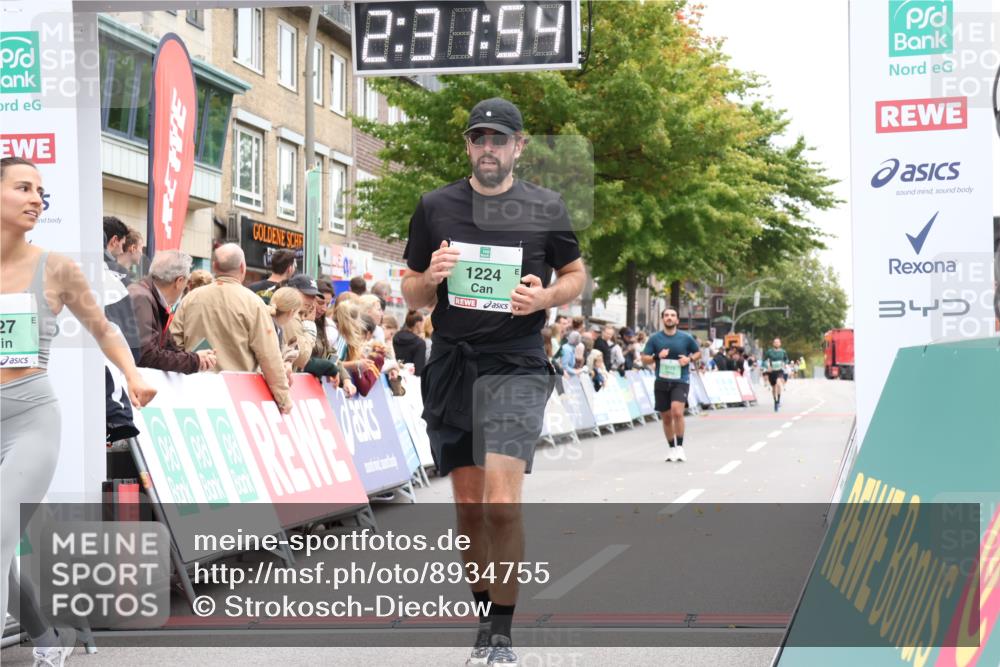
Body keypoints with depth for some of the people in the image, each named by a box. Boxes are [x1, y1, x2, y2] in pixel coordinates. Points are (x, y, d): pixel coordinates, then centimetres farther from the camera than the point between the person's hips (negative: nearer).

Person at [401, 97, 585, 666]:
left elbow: (576, 275, 14)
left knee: (502, 505, -16)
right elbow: (412, 294, 14)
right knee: (469, 508, 7)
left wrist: (544, 298, -8)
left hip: (516, 367, -3)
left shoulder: (545, 208, 3)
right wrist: (430, 278, -9)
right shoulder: (436, 207, 8)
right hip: (452, 367, 3)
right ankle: (484, 618, 24)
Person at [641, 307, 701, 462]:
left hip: (680, 381, -2)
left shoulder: (686, 338, 0)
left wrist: (689, 359, -6)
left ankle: (680, 447, -11)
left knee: (677, 412, -23)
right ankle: (671, 449, 25)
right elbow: (644, 359, 4)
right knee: (666, 417, 8)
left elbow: (698, 352, 14)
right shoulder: (655, 338, 2)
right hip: (661, 382, 2)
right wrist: (657, 357, -15)